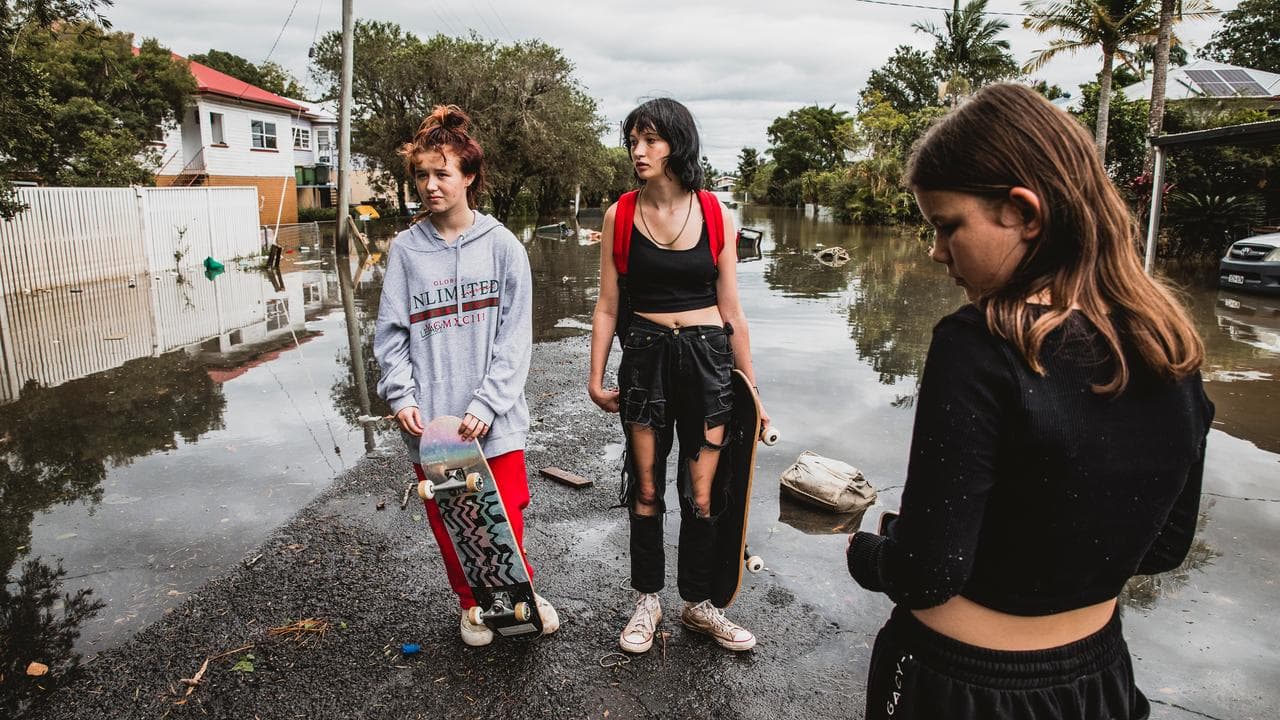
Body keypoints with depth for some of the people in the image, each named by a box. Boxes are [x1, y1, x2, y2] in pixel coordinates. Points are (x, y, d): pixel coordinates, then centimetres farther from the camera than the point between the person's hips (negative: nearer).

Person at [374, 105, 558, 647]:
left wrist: (486, 403, -13)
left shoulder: (502, 246, -2)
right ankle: (472, 605, 36)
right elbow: (391, 333, 4)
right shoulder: (405, 249, 2)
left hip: (493, 419, -2)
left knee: (504, 518, 3)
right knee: (447, 523, 12)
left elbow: (515, 336, -5)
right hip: (429, 420, 2)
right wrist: (402, 396, -8)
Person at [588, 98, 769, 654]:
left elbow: (731, 310, 3)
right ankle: (647, 601, 28)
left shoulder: (716, 216, -1)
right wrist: (596, 378, -2)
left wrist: (752, 389, 5)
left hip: (707, 357, 0)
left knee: (702, 492, 5)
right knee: (645, 487, 9)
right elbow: (607, 305, 3)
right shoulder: (620, 216, 0)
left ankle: (697, 603, 26)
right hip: (644, 357, 0)